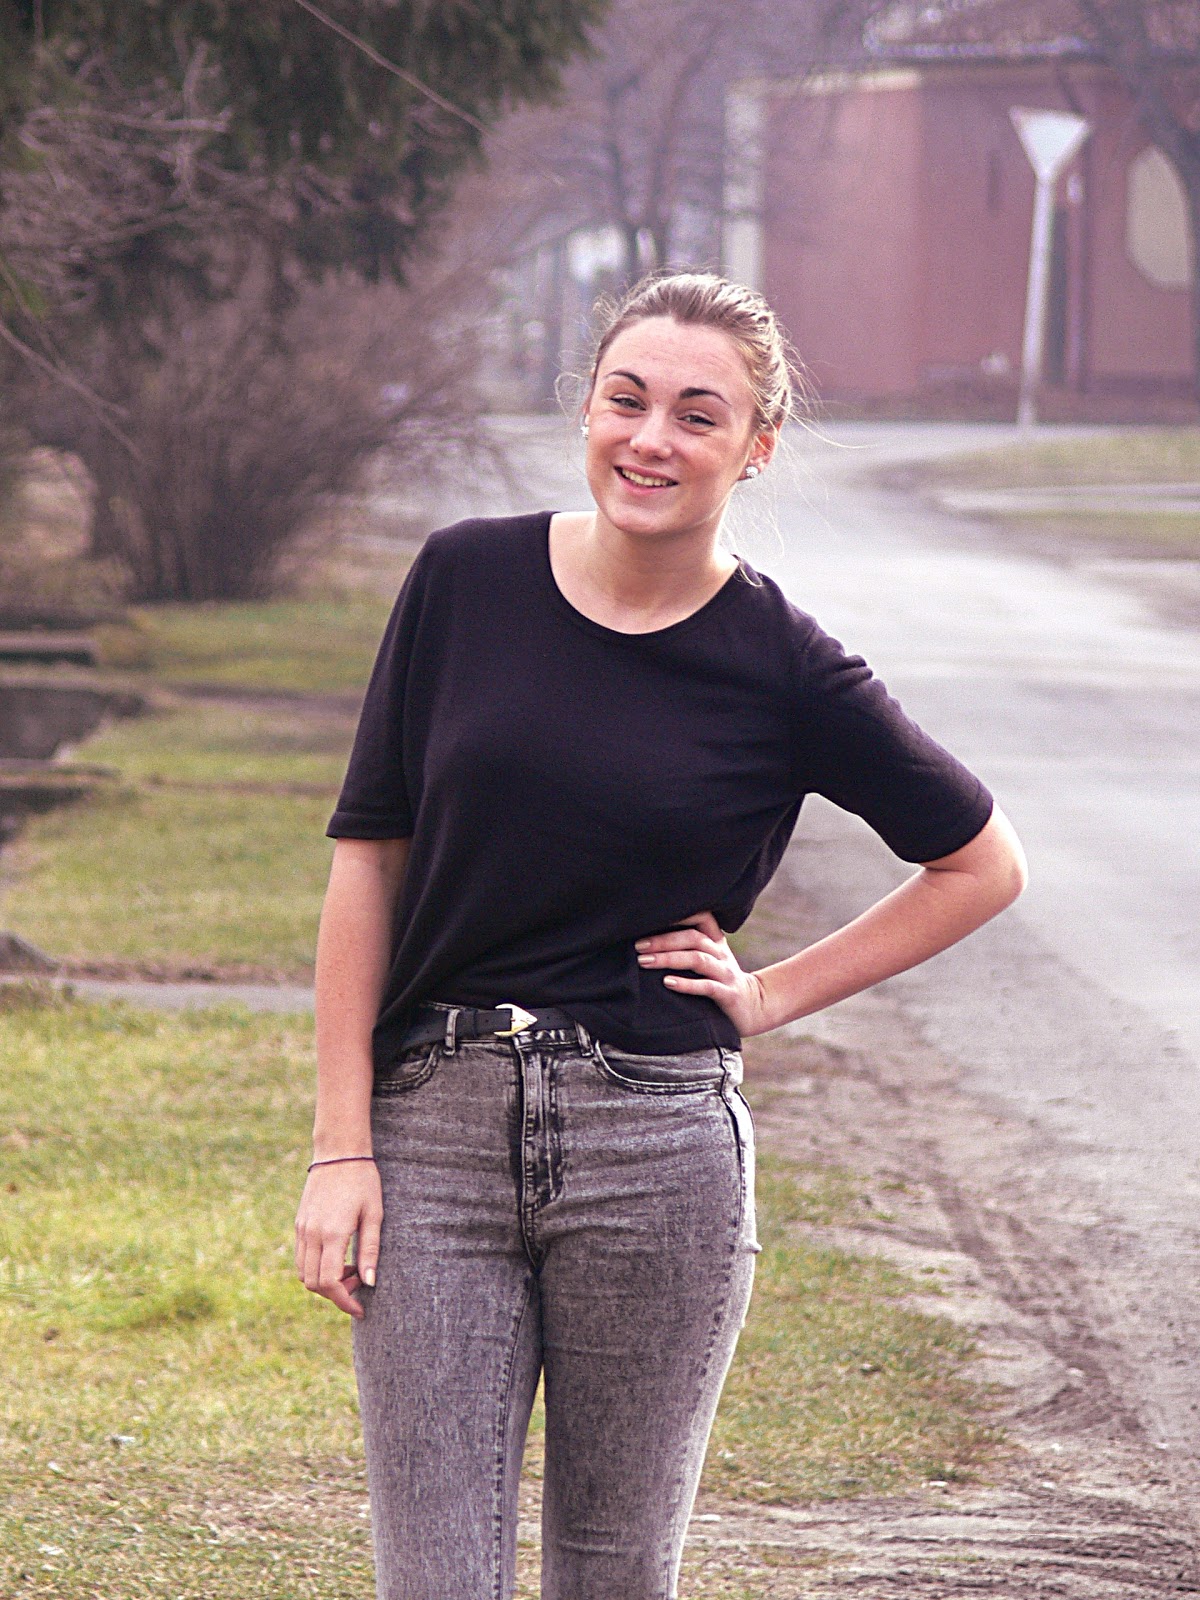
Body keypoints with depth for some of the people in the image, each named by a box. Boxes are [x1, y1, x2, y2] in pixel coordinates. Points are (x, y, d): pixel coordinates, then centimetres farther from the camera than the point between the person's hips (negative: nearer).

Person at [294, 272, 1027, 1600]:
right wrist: (341, 1144, -1)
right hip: (434, 1137, 1)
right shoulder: (466, 581, 1)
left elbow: (982, 864, 10)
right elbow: (368, 858, 4)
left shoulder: (782, 670, -3)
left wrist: (773, 995, 2)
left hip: (655, 1147, -1)